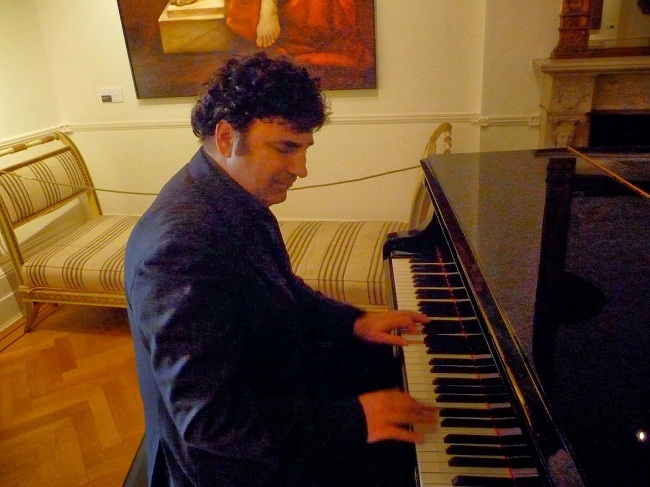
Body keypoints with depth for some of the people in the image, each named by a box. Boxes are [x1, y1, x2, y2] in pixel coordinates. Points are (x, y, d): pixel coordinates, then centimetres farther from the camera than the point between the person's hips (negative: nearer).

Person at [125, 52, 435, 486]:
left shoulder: (239, 197, -4)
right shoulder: (182, 244, -34)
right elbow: (207, 419, -33)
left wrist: (353, 322, 0)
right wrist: (354, 419, -31)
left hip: (276, 370, 9)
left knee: (401, 364, 15)